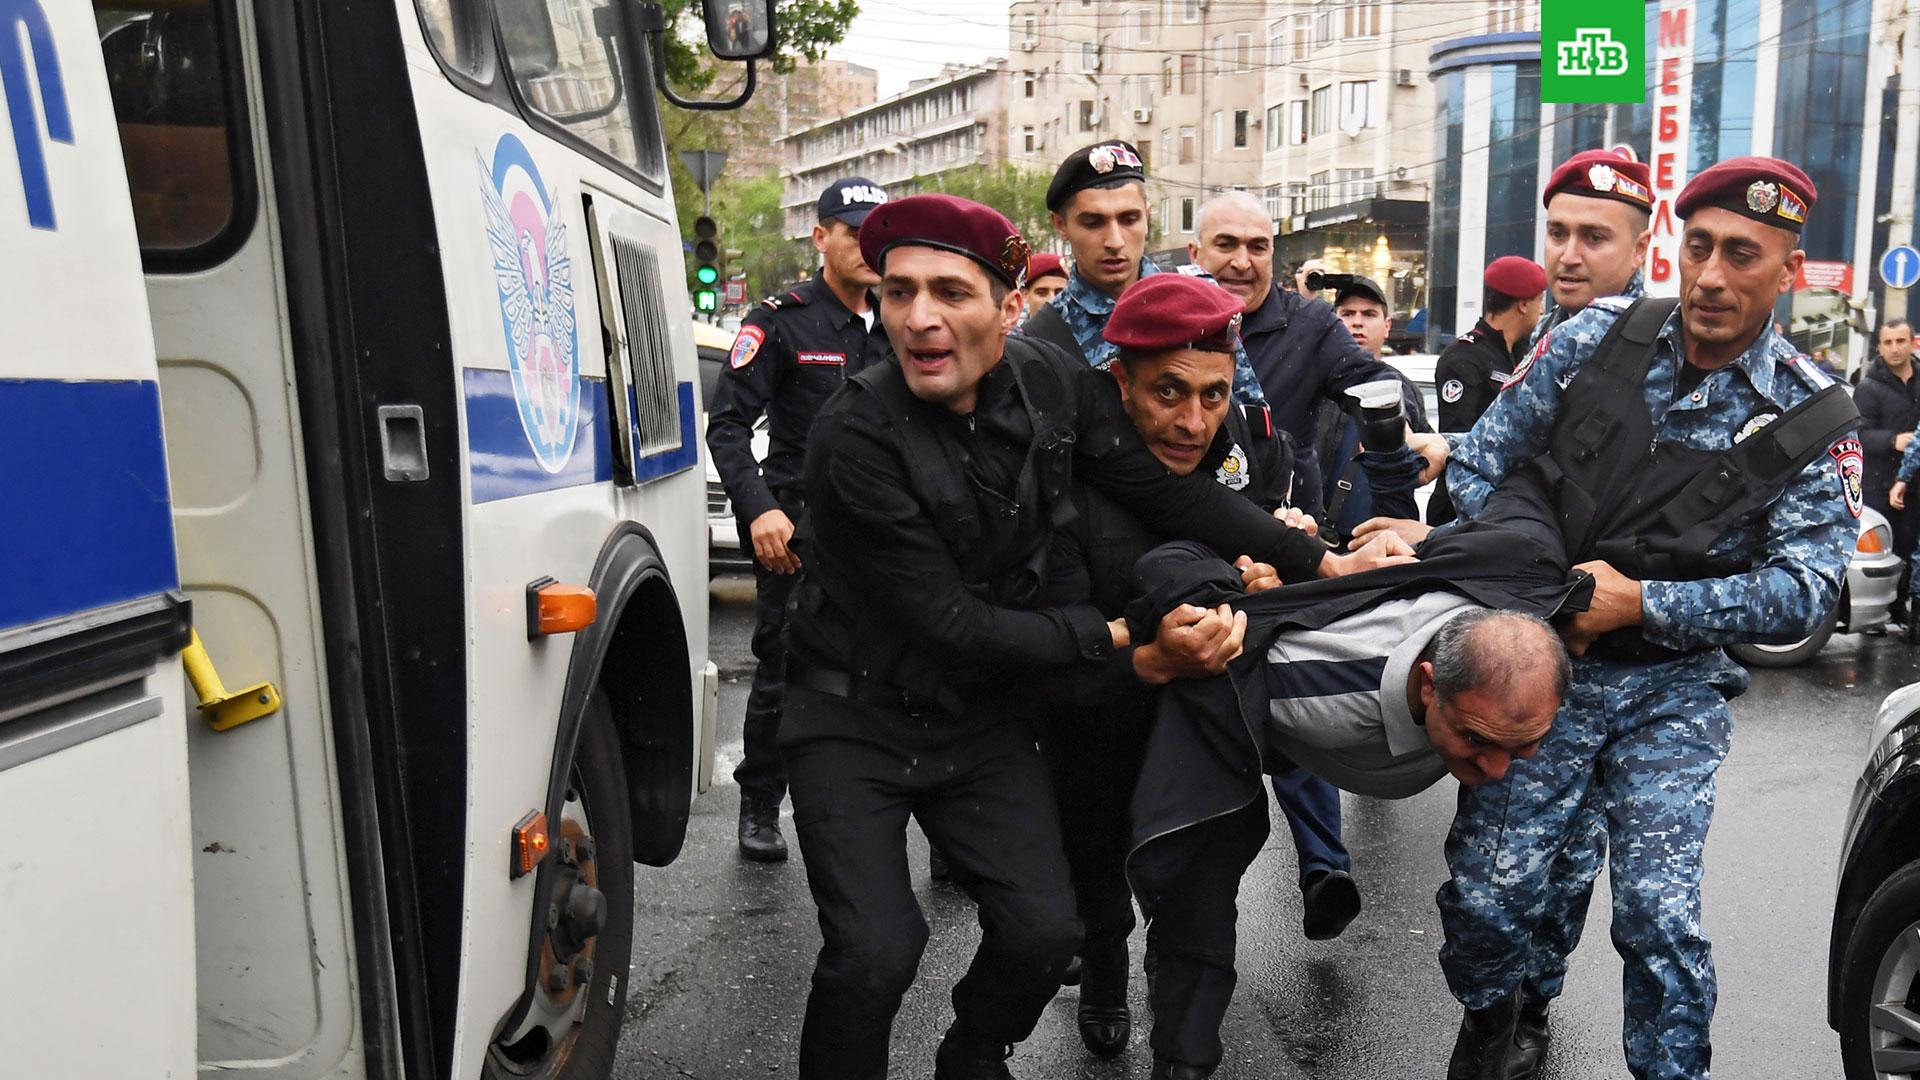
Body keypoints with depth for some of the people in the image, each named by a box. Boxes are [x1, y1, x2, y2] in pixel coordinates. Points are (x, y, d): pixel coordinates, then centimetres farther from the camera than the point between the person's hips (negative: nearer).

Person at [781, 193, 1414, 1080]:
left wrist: (1328, 564, -9)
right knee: (876, 953, -16)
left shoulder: (1053, 384, -9)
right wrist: (1131, 648, -25)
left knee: (1044, 931, -5)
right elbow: (952, 627, -24)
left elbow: (1169, 491, -4)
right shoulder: (857, 435, -24)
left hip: (978, 711, 4)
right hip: (855, 714, -4)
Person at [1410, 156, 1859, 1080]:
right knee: (1488, 892, -4)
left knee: (1660, 914, -10)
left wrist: (1641, 603, -18)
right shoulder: (1597, 336, -1)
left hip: (1673, 690, 0)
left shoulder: (1812, 424, -3)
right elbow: (1479, 463, 4)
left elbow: (1802, 589, -8)